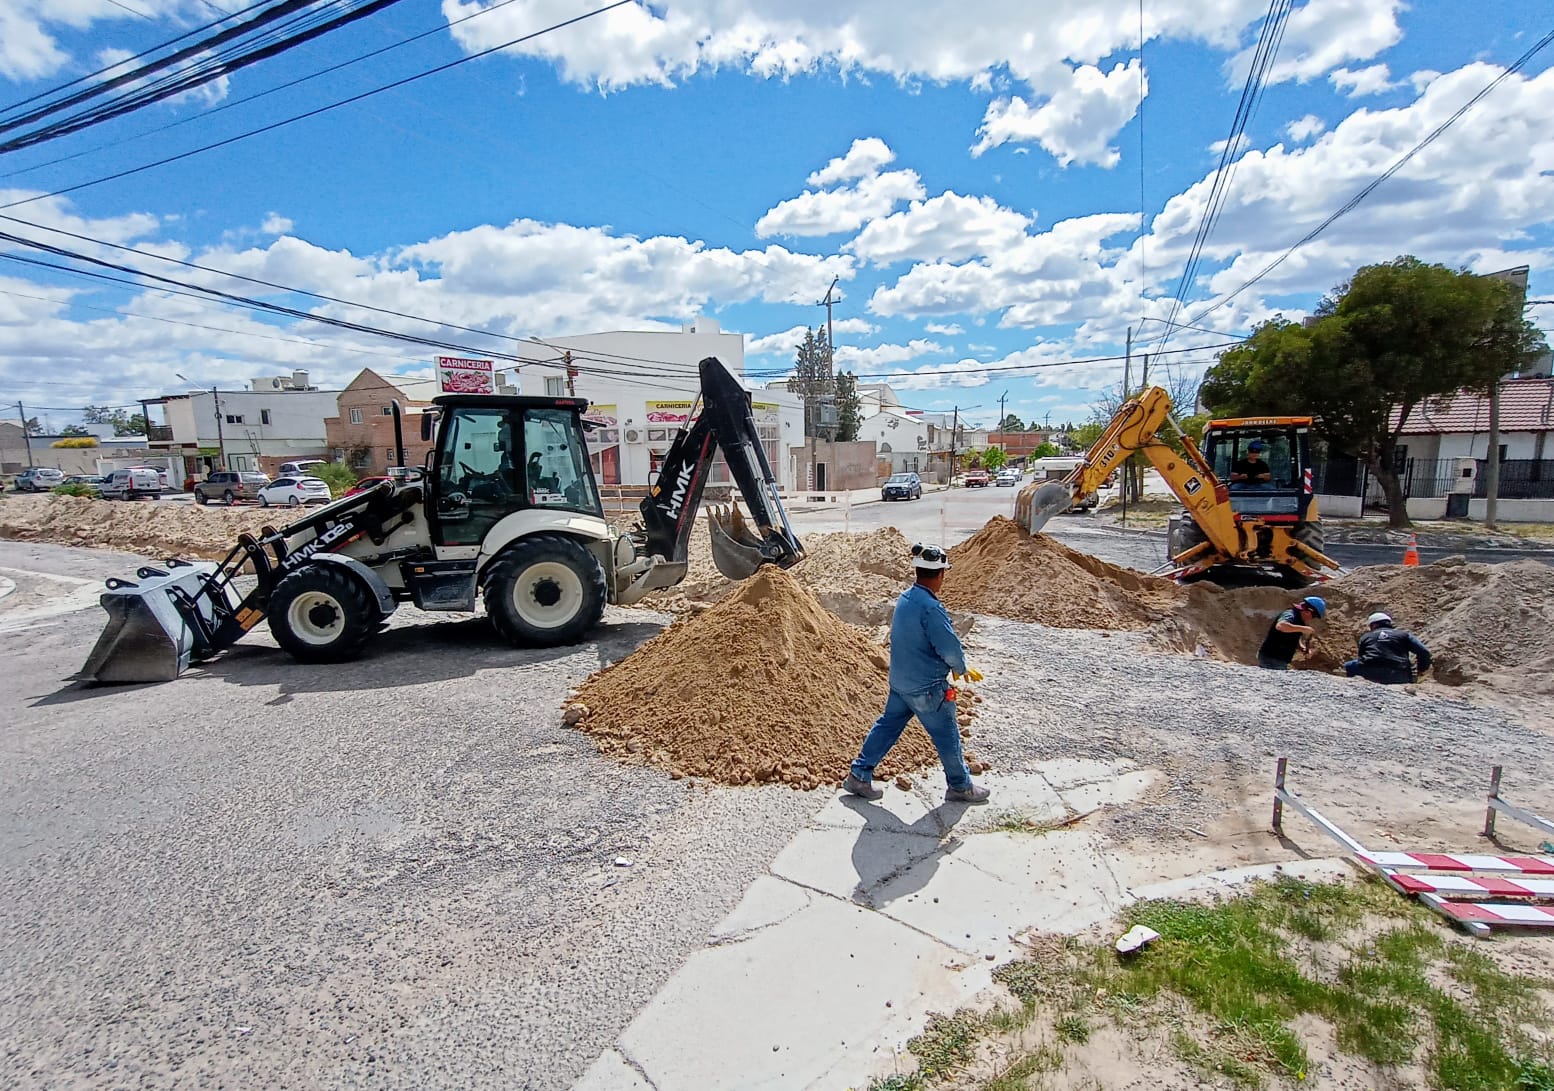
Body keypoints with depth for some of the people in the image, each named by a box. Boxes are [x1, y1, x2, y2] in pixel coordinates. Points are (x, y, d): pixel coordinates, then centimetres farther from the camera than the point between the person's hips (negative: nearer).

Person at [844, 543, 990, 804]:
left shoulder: (905, 598, 2)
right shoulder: (931, 608, -27)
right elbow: (950, 648, -25)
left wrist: (959, 666, 11)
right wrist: (961, 668, -1)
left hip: (899, 681, 8)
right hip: (926, 689, -8)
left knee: (888, 725, 18)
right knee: (947, 736, 11)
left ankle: (858, 775, 23)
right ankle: (960, 787, 28)